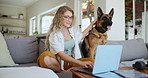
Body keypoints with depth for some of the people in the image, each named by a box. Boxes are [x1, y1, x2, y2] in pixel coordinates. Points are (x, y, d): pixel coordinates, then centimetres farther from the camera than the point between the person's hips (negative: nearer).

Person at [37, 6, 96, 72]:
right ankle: (64, 72, -16)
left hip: (71, 62, 4)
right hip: (59, 63, -4)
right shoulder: (54, 35, -13)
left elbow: (81, 36, 32)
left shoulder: (72, 30, 8)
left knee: (91, 61, -23)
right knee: (45, 58, -36)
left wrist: (92, 24, 29)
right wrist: (80, 63, -37)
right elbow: (61, 55, -25)